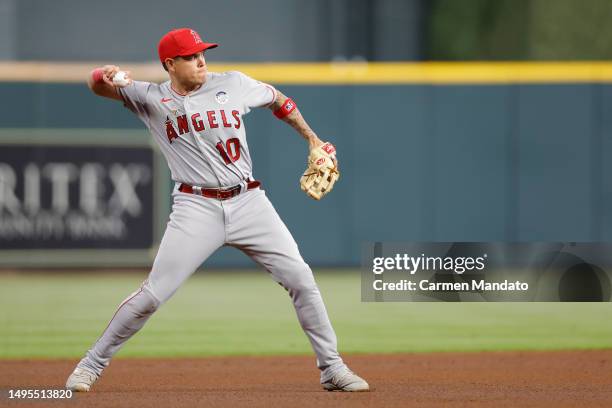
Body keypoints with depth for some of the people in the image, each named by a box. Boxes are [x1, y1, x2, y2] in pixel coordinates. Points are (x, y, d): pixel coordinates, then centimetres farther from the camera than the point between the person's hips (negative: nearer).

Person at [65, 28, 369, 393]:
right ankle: (92, 365, 5)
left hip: (248, 201, 2)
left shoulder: (233, 84, 5)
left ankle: (332, 368, 7)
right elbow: (97, 84, -2)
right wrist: (108, 76, -26)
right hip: (196, 208, -2)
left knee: (301, 279, -4)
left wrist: (312, 139, 20)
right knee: (153, 294, -9)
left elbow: (278, 101, 21)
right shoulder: (153, 99, 2)